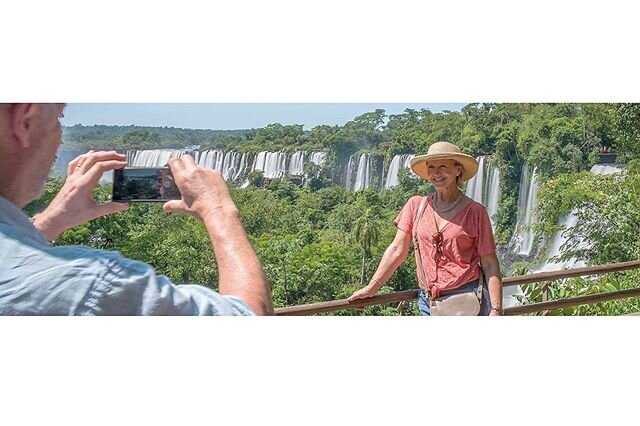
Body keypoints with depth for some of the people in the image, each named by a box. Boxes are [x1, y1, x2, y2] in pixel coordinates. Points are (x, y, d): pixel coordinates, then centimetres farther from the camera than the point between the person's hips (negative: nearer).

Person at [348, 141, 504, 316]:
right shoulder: (416, 205, 5)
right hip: (428, 300, 3)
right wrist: (371, 288, 4)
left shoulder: (474, 211, -2)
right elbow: (397, 249, 7)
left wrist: (496, 309, -9)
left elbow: (490, 264, -2)